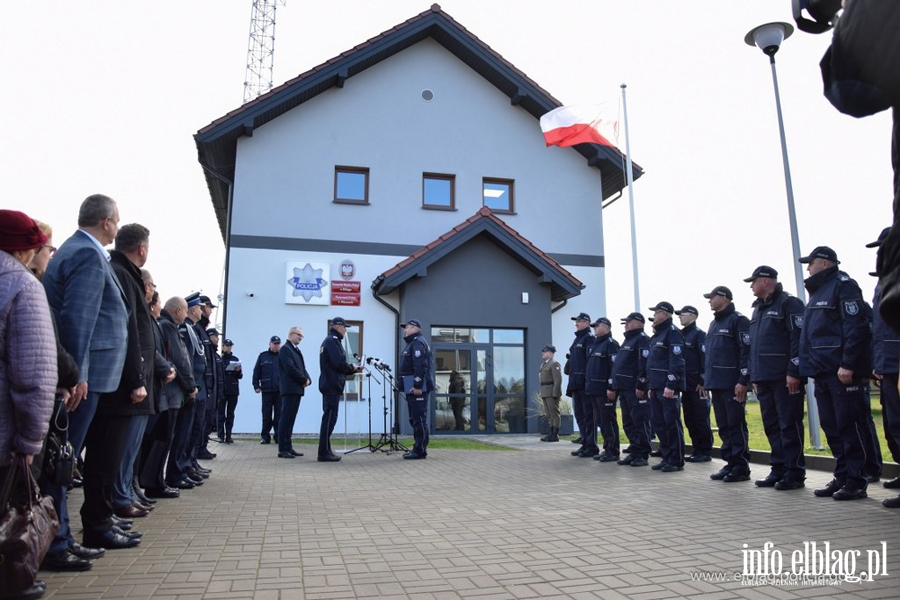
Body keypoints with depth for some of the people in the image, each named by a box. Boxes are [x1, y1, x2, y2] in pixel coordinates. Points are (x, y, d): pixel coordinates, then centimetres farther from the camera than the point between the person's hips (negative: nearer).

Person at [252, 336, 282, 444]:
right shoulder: (263, 356, 8)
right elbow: (256, 372, 7)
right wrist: (256, 386, 0)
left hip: (280, 391, 0)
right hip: (266, 390, 0)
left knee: (279, 415, 2)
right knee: (266, 415, 5)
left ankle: (278, 436, 9)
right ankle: (265, 436, 13)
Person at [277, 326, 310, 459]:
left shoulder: (297, 350, 21)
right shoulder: (285, 349, -6)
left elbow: (302, 368, 19)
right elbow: (290, 368, -16)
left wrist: (307, 380, 0)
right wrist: (304, 380, -10)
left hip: (297, 389, 9)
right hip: (289, 389, -9)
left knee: (290, 419, 9)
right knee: (286, 418, -7)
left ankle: (288, 447, 12)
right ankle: (282, 449, -5)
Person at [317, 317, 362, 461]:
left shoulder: (329, 340, 21)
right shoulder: (333, 341, -11)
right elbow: (339, 363, -21)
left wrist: (352, 369, 12)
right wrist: (353, 368, -5)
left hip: (329, 385, 11)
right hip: (332, 385, -11)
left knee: (329, 418, 13)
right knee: (329, 418, -8)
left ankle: (325, 451, 18)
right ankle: (324, 453, -5)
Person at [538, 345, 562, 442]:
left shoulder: (554, 364, -10)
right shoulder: (544, 364, 18)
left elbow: (558, 380, -17)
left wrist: (555, 394, -21)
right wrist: (542, 394, 15)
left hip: (552, 393, -9)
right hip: (545, 393, 9)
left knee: (554, 414, -5)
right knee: (549, 415, 10)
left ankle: (555, 435, -2)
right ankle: (550, 434, 14)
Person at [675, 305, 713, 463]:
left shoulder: (699, 334, -6)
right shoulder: (680, 335, 16)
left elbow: (705, 358, -13)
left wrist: (703, 382, -18)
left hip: (698, 385, -8)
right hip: (686, 385, 8)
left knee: (701, 419, -2)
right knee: (690, 420, 10)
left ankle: (706, 452, 5)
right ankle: (697, 450, 17)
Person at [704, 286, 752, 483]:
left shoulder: (738, 320, -7)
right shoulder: (713, 324, 20)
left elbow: (747, 351, -14)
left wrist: (743, 380, -20)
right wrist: (707, 379, 16)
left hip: (732, 384, -8)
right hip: (716, 384, 9)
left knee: (736, 426, -4)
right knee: (724, 427, 11)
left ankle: (741, 467, 3)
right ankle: (730, 464, 17)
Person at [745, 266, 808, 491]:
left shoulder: (788, 303, -6)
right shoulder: (758, 309, 20)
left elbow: (798, 338, -15)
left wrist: (794, 372, -20)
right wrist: (754, 376, 17)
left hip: (785, 378, -8)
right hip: (764, 378, 8)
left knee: (789, 425, -3)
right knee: (772, 426, 10)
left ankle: (795, 473, 5)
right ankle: (778, 470, 18)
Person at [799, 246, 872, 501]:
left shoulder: (843, 285, -6)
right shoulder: (817, 292, 21)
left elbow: (855, 327, -16)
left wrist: (848, 364, -22)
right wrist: (809, 368, 17)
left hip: (843, 372, -9)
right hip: (822, 373, 9)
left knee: (849, 426, -3)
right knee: (831, 427, 11)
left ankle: (856, 481, 3)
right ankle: (842, 477, 18)